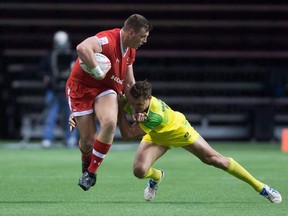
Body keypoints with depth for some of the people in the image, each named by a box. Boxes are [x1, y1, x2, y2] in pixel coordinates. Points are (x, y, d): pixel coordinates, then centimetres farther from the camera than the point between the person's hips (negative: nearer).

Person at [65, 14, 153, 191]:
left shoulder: (130, 51, 4)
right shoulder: (108, 40, -25)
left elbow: (129, 83, 15)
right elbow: (82, 48, -46)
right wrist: (97, 71, -36)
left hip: (105, 90, 6)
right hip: (81, 88, -6)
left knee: (110, 123, -28)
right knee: (88, 141, -7)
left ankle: (92, 171, -11)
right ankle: (86, 161, 34)